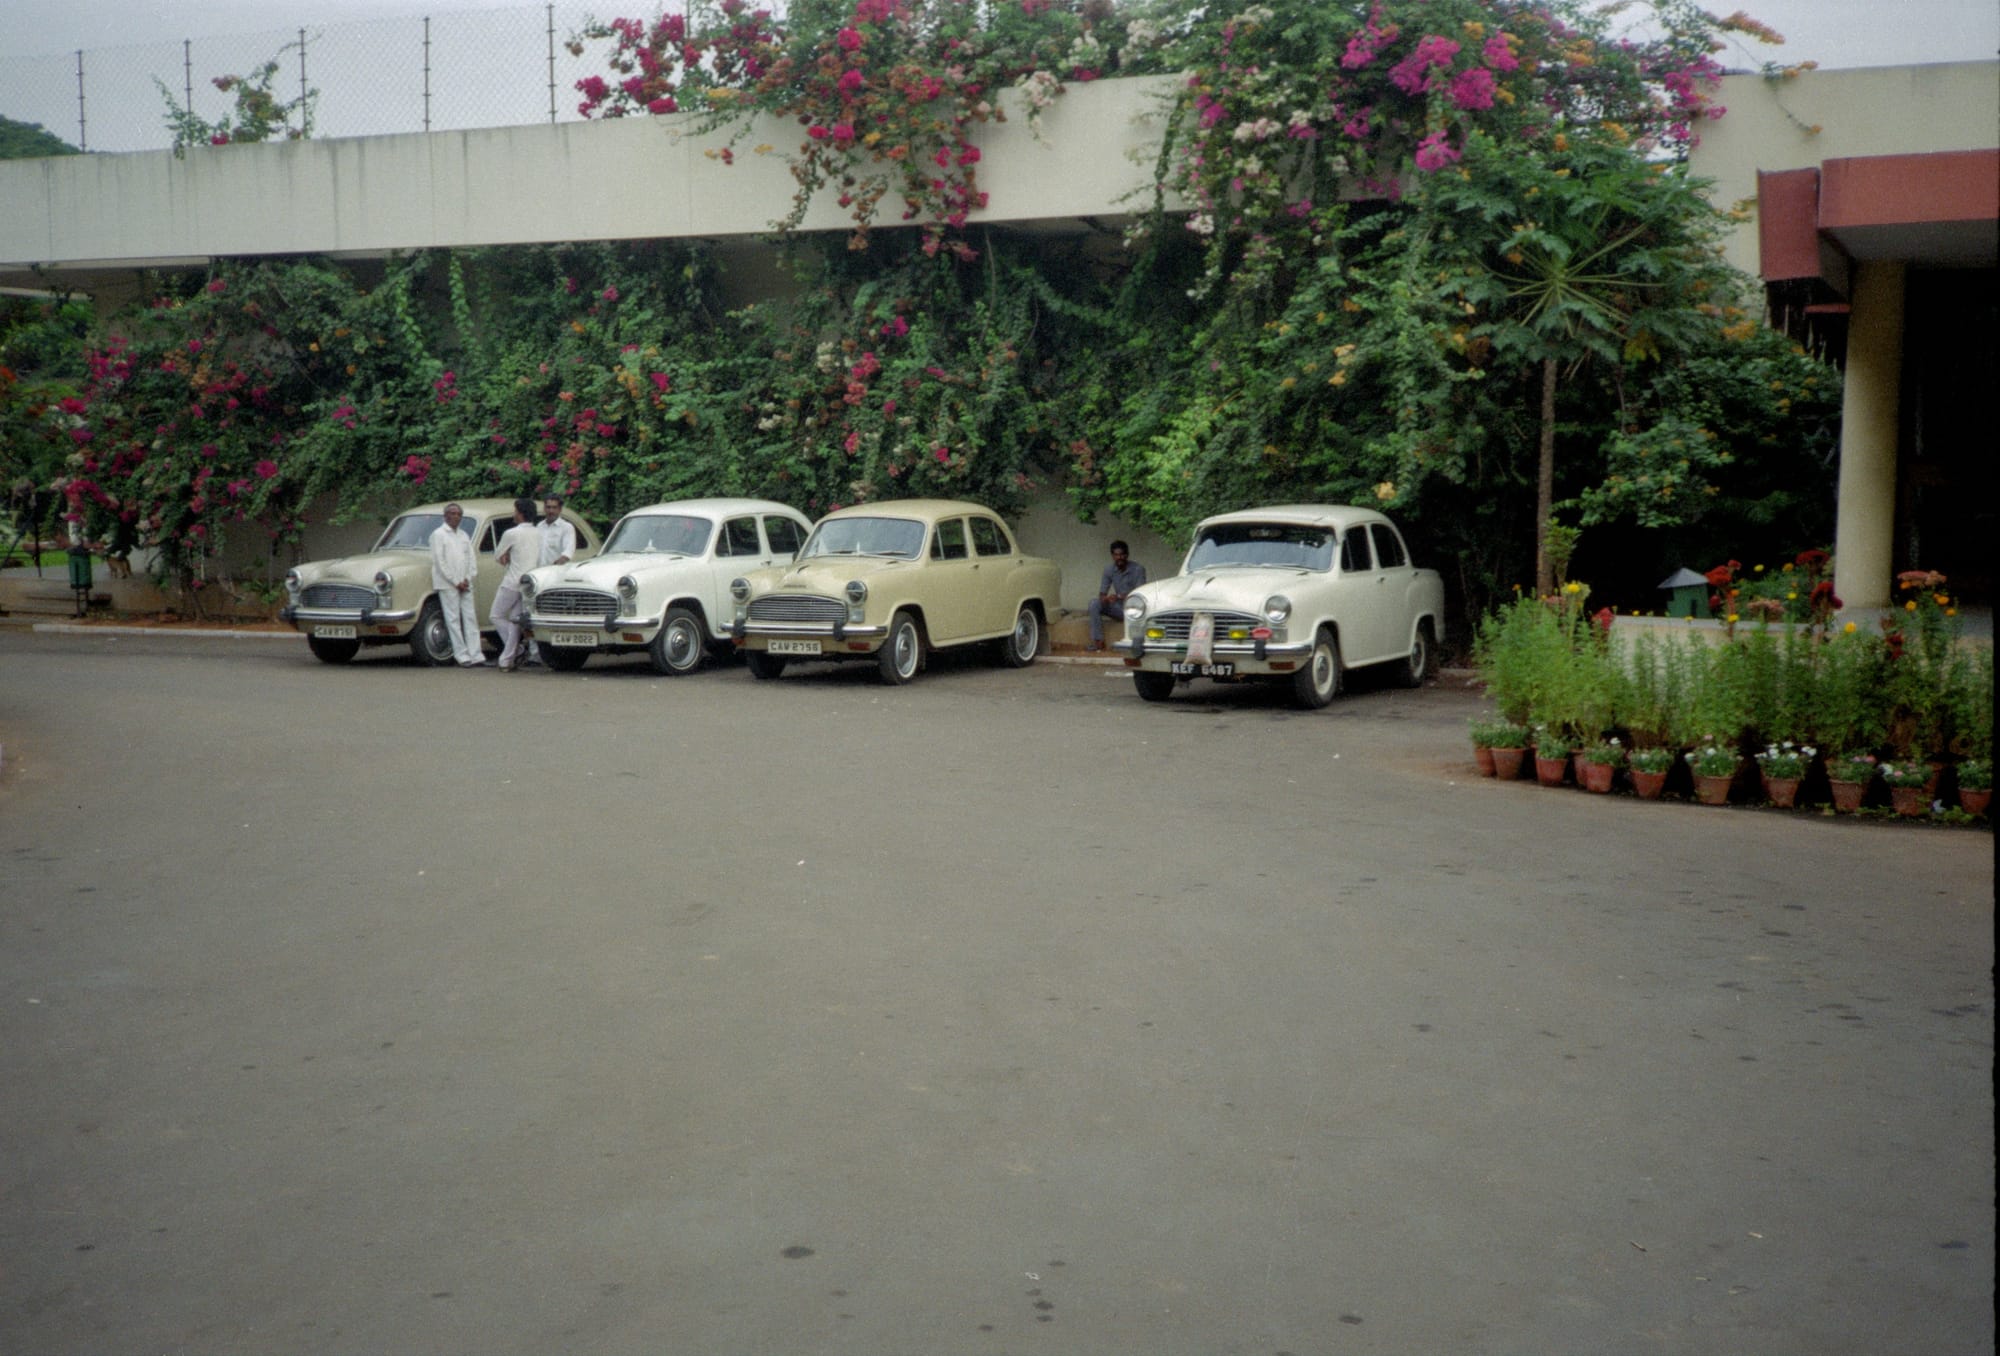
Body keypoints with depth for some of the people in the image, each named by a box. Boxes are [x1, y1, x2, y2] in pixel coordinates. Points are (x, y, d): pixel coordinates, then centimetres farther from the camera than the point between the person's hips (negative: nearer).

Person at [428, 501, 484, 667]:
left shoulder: (464, 535, 16)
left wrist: (467, 579, -3)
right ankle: (462, 657, -5)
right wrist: (456, 582, -11)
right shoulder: (438, 535, -1)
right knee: (453, 620, -4)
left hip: (465, 585, 6)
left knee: (471, 619, 1)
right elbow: (439, 562, -8)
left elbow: (471, 559, 13)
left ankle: (475, 656, 0)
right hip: (447, 585, -6)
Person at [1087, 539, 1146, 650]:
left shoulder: (1138, 569, -13)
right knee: (1094, 603, -19)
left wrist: (1119, 596, -32)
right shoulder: (1109, 569, 1)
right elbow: (1102, 594, 0)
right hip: (1119, 608, 5)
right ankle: (1098, 641, -23)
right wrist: (1105, 598, -25)